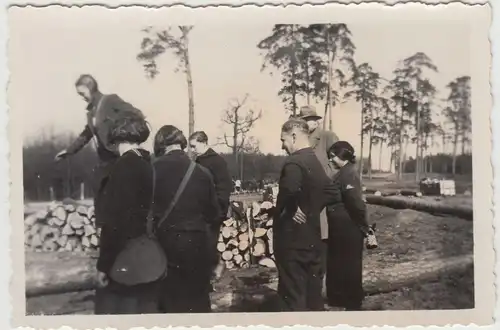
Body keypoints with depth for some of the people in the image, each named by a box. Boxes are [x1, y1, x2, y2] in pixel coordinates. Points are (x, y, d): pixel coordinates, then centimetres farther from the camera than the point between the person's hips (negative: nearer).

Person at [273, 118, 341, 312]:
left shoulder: (294, 163, -19)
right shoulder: (315, 162, 10)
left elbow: (290, 190, -38)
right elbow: (332, 193, 17)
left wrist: (288, 212, -20)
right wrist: (310, 209, 8)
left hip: (292, 239, -9)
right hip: (312, 237, 9)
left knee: (293, 296, 2)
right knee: (313, 291, 17)